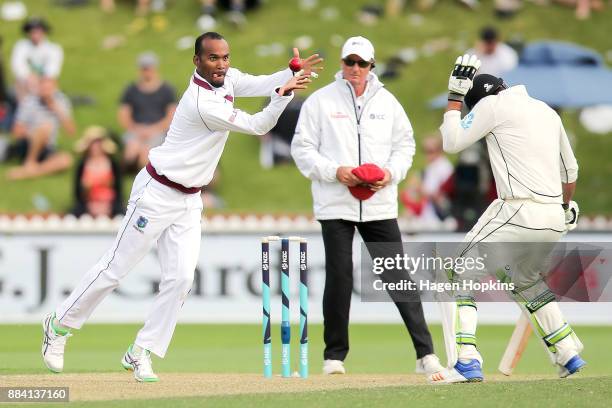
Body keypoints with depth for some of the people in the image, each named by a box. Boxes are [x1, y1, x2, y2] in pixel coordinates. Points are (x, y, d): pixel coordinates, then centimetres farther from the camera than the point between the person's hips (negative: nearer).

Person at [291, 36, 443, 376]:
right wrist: (334, 171, -13)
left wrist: (391, 173, -4)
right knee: (339, 278, -4)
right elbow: (302, 148, 1)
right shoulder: (321, 101, 2)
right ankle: (335, 355, 9)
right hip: (336, 206, -2)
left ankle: (426, 354, -2)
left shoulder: (387, 102, 10)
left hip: (380, 205, 2)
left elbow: (405, 144, 15)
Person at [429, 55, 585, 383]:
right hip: (554, 220, 8)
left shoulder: (495, 103, -2)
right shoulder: (546, 111, 20)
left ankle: (466, 362, -17)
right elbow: (570, 170, 27)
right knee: (526, 280, 31)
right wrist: (567, 207, 42)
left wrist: (455, 97, 11)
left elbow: (452, 142, 1)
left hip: (518, 213, -8)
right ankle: (568, 355, 27)